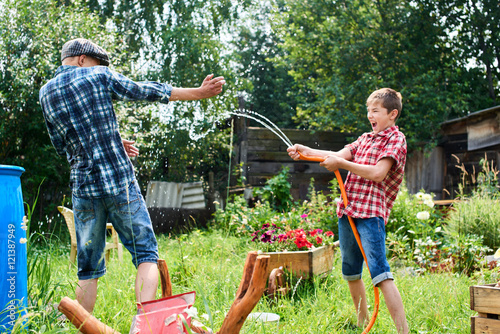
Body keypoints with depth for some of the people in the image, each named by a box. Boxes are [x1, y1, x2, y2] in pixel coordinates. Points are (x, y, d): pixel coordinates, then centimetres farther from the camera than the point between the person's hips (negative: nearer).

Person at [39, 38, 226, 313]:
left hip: (83, 187, 4)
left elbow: (62, 146, 17)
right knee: (146, 255, 1)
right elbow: (146, 92, 6)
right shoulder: (99, 75, 0)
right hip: (119, 181, -4)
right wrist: (199, 92, 15)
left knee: (88, 267, 12)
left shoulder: (46, 93, 11)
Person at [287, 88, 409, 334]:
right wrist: (306, 152, -2)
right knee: (350, 273, 16)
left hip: (371, 214, -8)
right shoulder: (365, 138, 21)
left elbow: (378, 173, -15)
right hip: (348, 212, 8)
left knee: (380, 274, -18)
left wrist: (341, 163, -14)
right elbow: (337, 156, 11)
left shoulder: (395, 139, -2)